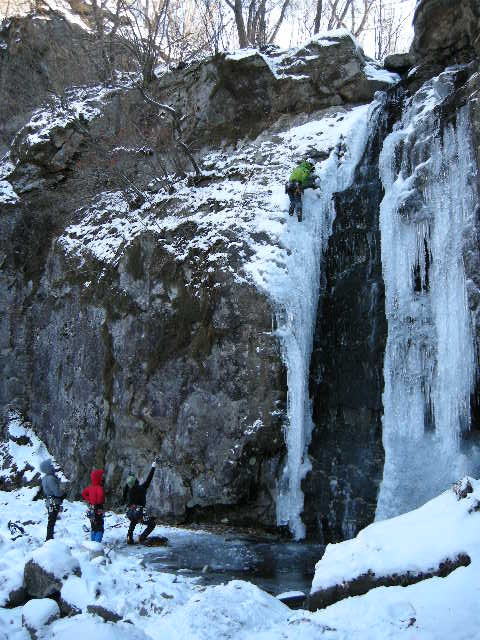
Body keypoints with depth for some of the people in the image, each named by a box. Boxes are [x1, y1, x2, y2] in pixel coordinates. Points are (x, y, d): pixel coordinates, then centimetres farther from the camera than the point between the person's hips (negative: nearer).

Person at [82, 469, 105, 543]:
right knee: (100, 528, -3)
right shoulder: (99, 488, -20)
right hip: (98, 510, -8)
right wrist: (101, 501, -16)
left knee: (93, 528, 18)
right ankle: (98, 542, -8)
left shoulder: (90, 487, 5)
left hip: (91, 509, 8)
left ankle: (92, 542, 23)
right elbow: (101, 495, -36)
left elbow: (83, 493, 19)